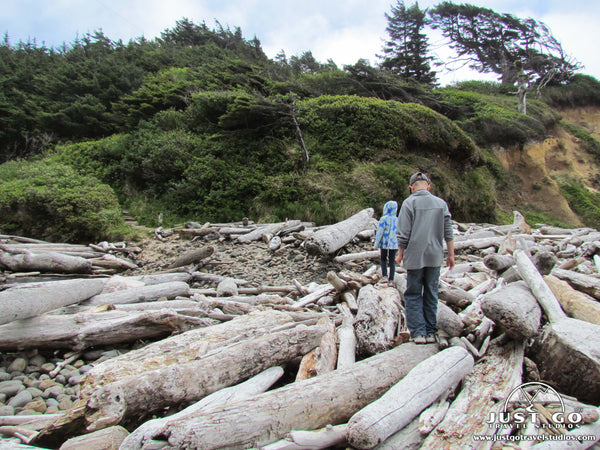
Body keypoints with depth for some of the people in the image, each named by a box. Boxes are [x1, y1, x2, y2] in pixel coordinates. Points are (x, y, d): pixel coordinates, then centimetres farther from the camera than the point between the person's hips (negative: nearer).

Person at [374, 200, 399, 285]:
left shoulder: (383, 219, -12)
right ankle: (391, 280, 10)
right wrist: (399, 244, 17)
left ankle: (384, 276, 2)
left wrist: (376, 244, -5)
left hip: (384, 244, -3)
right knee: (392, 261, 9)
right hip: (394, 244, 3)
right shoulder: (397, 220, 0)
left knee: (383, 259, 15)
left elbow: (379, 232, -11)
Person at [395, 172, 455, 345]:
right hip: (435, 257, 4)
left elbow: (404, 233, -9)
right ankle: (431, 332, 16)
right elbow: (448, 232, 6)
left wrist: (400, 254, 3)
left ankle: (418, 332, 0)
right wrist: (451, 255, 13)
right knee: (431, 295, 12)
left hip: (415, 257, -4)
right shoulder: (441, 203, 6)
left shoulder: (409, 203, -6)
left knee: (413, 295, 5)